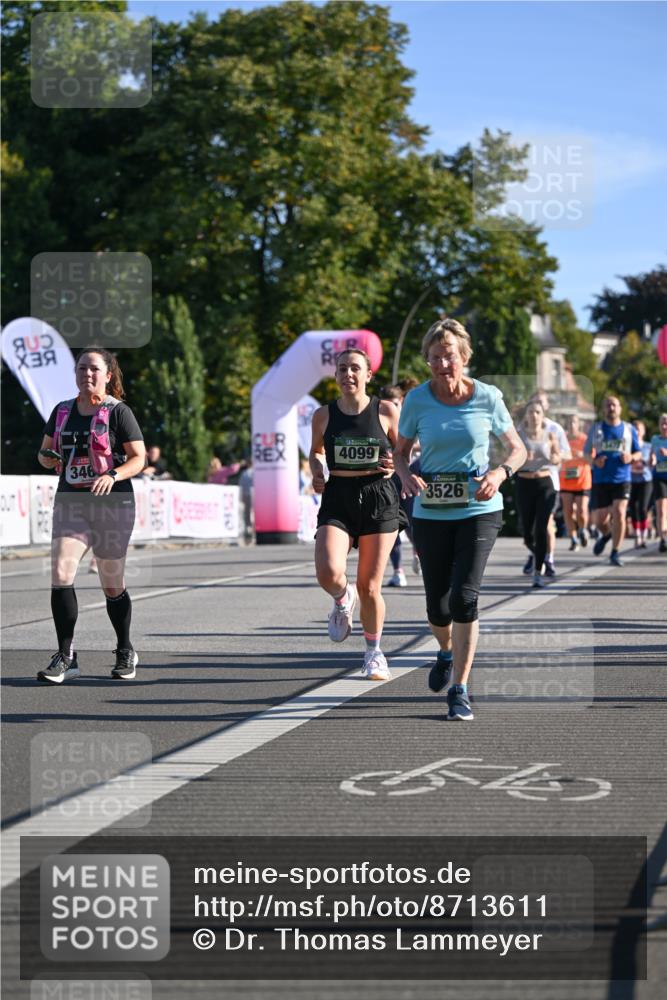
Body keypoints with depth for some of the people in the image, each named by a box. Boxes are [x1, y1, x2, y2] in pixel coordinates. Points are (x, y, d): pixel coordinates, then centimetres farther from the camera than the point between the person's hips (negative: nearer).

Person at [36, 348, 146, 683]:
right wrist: (46, 457, -4)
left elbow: (139, 458, -6)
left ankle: (125, 653, 27)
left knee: (112, 586, 6)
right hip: (70, 503, 4)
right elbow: (46, 452, 21)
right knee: (60, 573, -15)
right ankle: (65, 657, -11)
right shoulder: (62, 411, 11)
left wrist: (112, 475, -24)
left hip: (113, 505, -3)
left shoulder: (118, 411, -4)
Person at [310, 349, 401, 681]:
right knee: (328, 573, -23)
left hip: (378, 498, -1)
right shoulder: (324, 415, 5)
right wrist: (317, 473, 2)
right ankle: (343, 600, 15)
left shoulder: (386, 411, -1)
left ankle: (373, 652, 26)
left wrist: (394, 465, -11)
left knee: (369, 587, 2)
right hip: (337, 500, 1)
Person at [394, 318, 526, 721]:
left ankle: (460, 690, -5)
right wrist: (406, 475, -13)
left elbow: (518, 449, 6)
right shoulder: (417, 400, -3)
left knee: (464, 597, -15)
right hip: (431, 513, 2)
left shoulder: (487, 397, -5)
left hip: (480, 510, -2)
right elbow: (401, 450, 9)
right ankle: (447, 653, 41)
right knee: (438, 604, 5)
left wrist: (500, 473, -15)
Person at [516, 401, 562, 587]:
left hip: (545, 484, 0)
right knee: (527, 531, 4)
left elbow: (558, 460, 11)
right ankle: (535, 553, 38)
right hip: (524, 484, 1)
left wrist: (553, 459, -12)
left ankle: (538, 573, -9)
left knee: (541, 528, -11)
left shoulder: (550, 436, 3)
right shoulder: (519, 435, 1)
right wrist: (524, 459, -21)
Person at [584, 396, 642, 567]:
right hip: (601, 480, 1)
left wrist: (631, 457, -10)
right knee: (601, 519, 0)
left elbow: (638, 453, 13)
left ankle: (615, 553, -6)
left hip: (622, 479, -1)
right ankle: (605, 535, 37)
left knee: (619, 513, -17)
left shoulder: (629, 429, 8)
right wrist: (594, 460, -10)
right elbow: (587, 452, 11)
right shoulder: (596, 429, 8)